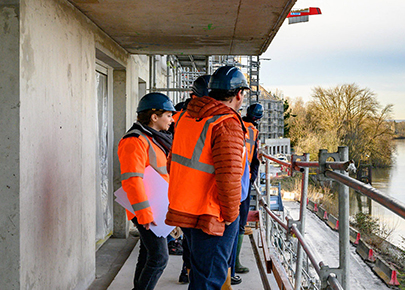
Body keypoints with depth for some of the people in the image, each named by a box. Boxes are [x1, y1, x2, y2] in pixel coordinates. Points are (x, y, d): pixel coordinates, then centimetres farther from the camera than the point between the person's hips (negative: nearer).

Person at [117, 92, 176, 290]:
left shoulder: (154, 138, 15)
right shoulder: (135, 141, -19)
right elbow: (131, 180, -27)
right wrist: (144, 213, -30)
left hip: (154, 209, 10)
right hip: (146, 210, -10)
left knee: (148, 254, 17)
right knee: (159, 257, -10)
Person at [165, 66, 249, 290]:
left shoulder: (187, 117, 8)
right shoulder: (227, 124, -19)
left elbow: (173, 163, 15)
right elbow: (228, 177, -26)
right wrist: (231, 215, -13)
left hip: (184, 210, 8)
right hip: (212, 217, -8)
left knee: (199, 271, 25)